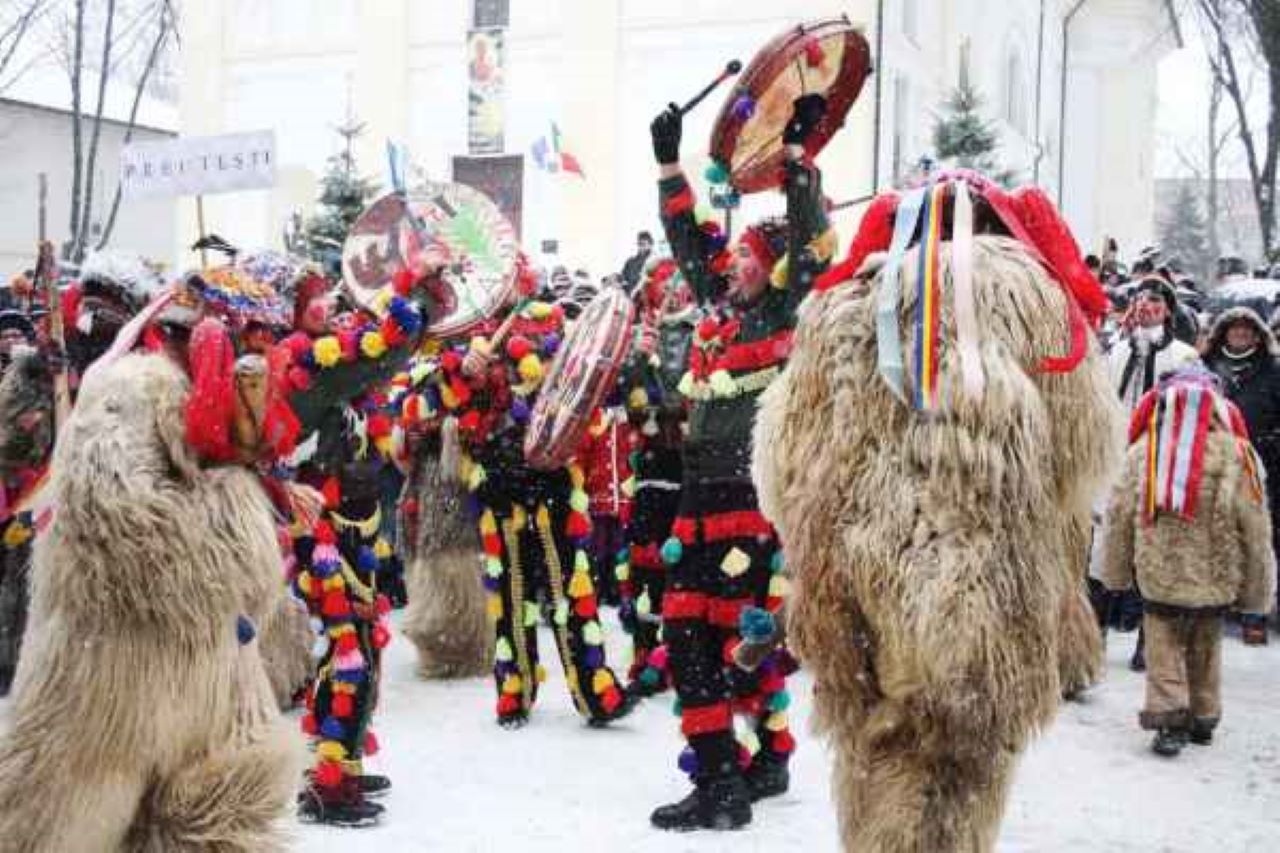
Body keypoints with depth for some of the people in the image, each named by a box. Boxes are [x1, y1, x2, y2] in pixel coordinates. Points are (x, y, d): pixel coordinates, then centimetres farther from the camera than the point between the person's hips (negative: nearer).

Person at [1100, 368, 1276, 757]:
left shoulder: (1142, 451, -6)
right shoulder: (1236, 454, -8)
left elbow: (1120, 517, 1)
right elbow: (1255, 530, -3)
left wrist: (1115, 572, 15)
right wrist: (1258, 591, 8)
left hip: (1158, 575, -1)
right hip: (1215, 580, 1)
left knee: (1164, 648, 8)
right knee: (1206, 648, 18)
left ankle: (1168, 717, -3)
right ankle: (1204, 718, 29)